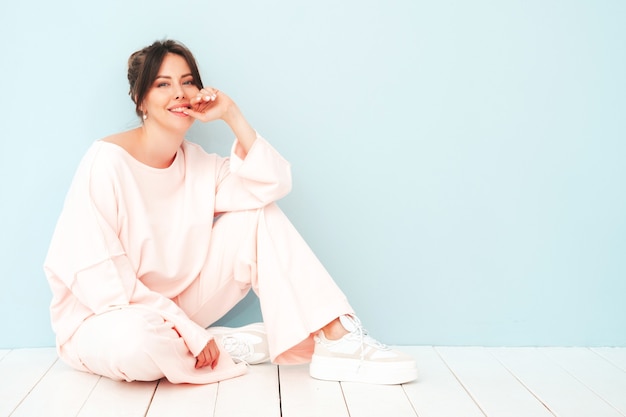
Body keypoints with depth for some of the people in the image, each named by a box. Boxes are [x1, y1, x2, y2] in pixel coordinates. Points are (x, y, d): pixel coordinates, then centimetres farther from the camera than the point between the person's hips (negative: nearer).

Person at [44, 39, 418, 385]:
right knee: (134, 342, -43)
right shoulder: (108, 161, -18)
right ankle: (232, 348, -13)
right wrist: (186, 330, -24)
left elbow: (274, 183, -9)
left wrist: (232, 114, -16)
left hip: (176, 309, 6)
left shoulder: (197, 162, 1)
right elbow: (96, 274, -22)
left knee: (258, 214, -8)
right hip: (105, 316, -5)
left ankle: (337, 340, -15)